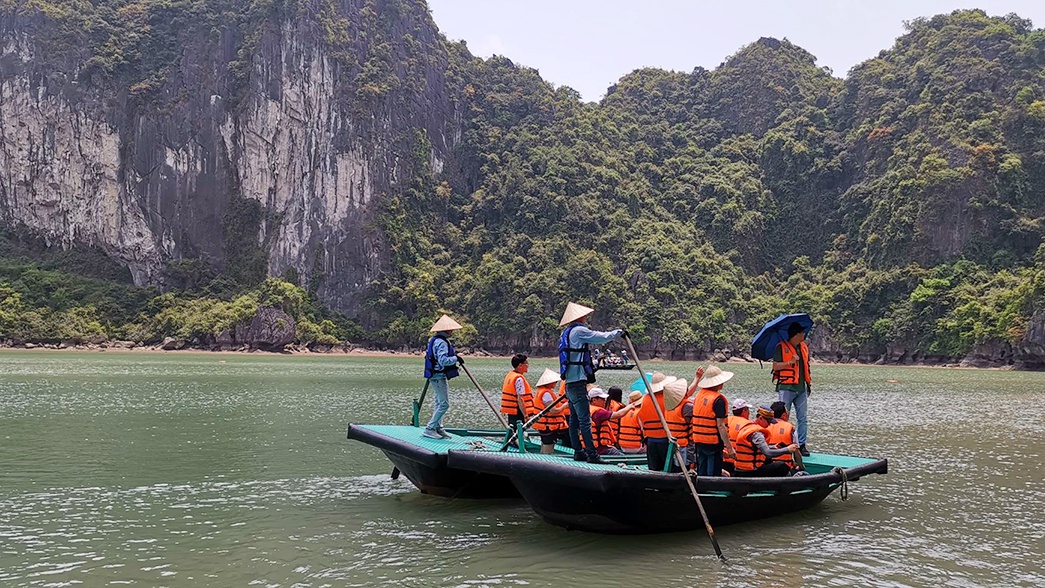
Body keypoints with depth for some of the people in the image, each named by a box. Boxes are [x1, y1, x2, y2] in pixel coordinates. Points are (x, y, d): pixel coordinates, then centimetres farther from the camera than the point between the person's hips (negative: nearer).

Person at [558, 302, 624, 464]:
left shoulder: (566, 333, 18)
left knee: (574, 419, 11)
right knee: (584, 419, -10)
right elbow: (602, 337, -9)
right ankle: (592, 454, -10)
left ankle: (578, 452, 16)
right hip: (578, 381, -10)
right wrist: (618, 332, 8)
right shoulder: (579, 331, -11)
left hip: (569, 382, 10)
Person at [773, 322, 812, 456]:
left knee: (803, 418, 5)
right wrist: (791, 362, -20)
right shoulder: (781, 347, -7)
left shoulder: (804, 346, 13)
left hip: (801, 388, 6)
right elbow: (775, 366, -10)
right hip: (786, 388, -6)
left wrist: (809, 382, 15)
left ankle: (802, 445, 12)